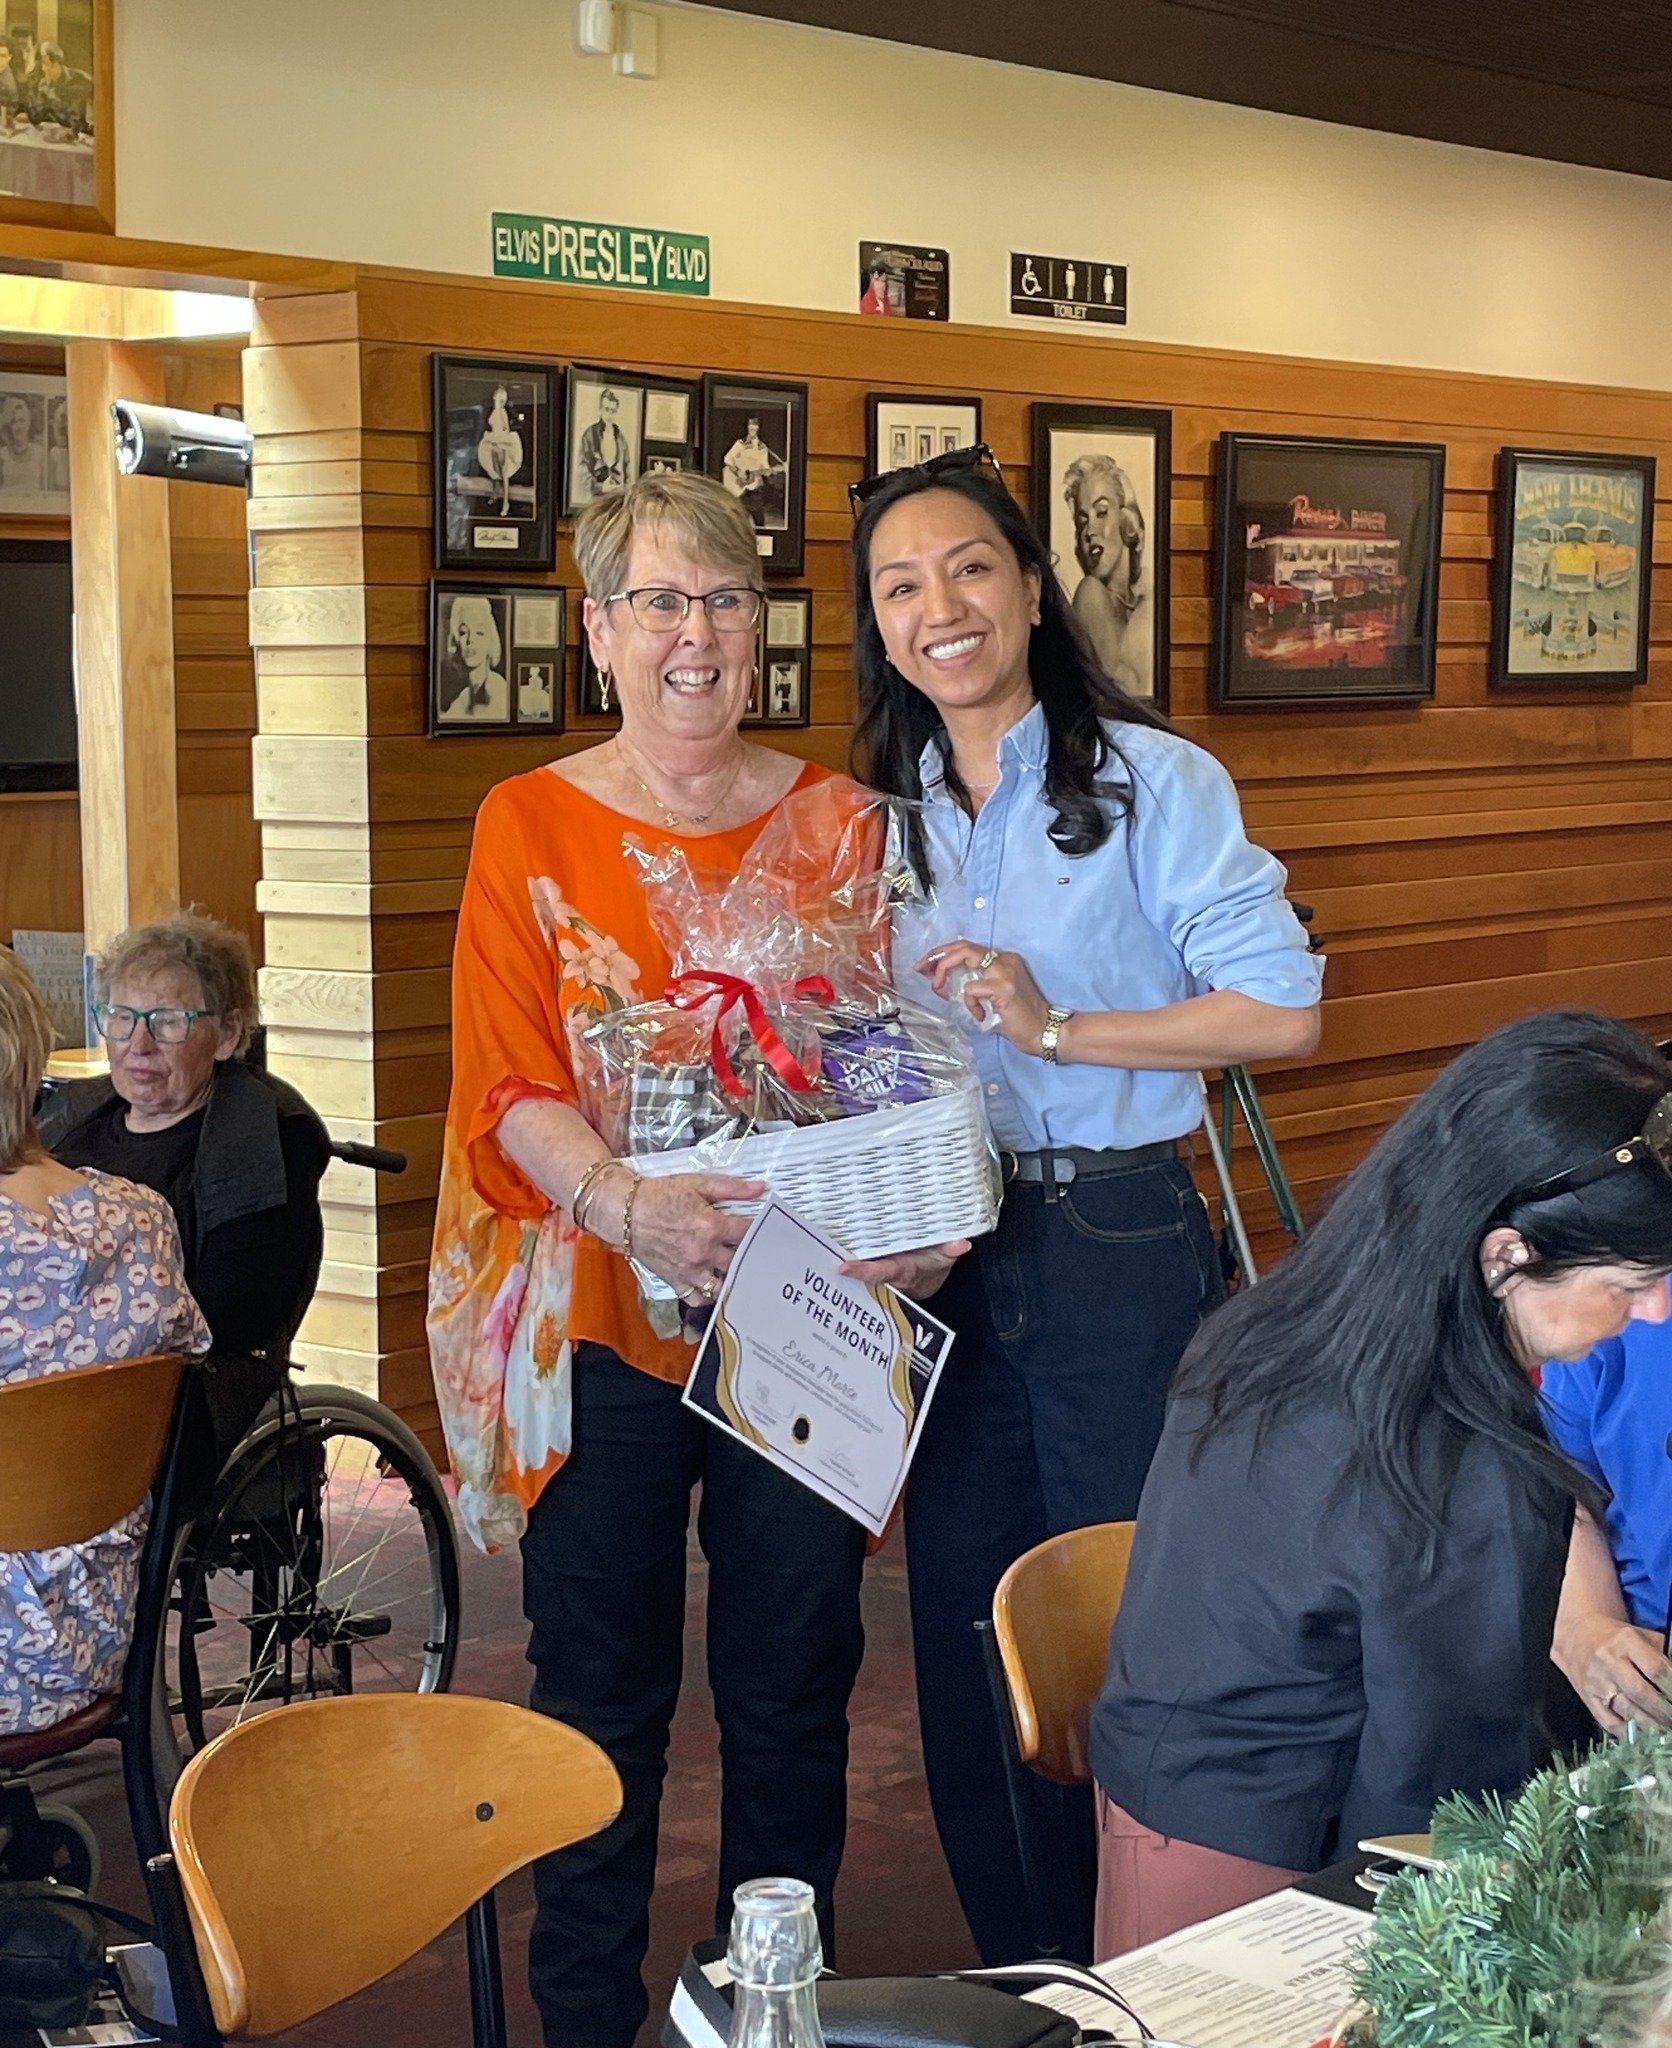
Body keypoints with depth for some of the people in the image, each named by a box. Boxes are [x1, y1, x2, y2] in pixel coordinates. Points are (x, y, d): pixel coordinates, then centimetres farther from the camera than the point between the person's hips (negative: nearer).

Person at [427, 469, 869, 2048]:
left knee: (793, 1682, 10)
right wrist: (627, 1201, -24)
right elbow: (507, 1085, -5)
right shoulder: (529, 825, 2)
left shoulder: (832, 819, 8)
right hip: (597, 1319, -1)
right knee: (600, 1692, 7)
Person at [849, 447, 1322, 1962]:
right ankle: (1019, 1989, 27)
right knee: (967, 1638, 11)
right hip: (952, 1264, 6)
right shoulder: (886, 817, 10)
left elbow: (1282, 1010, -13)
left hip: (1121, 1248, -5)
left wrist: (1057, 1027, -18)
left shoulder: (1150, 779, -7)